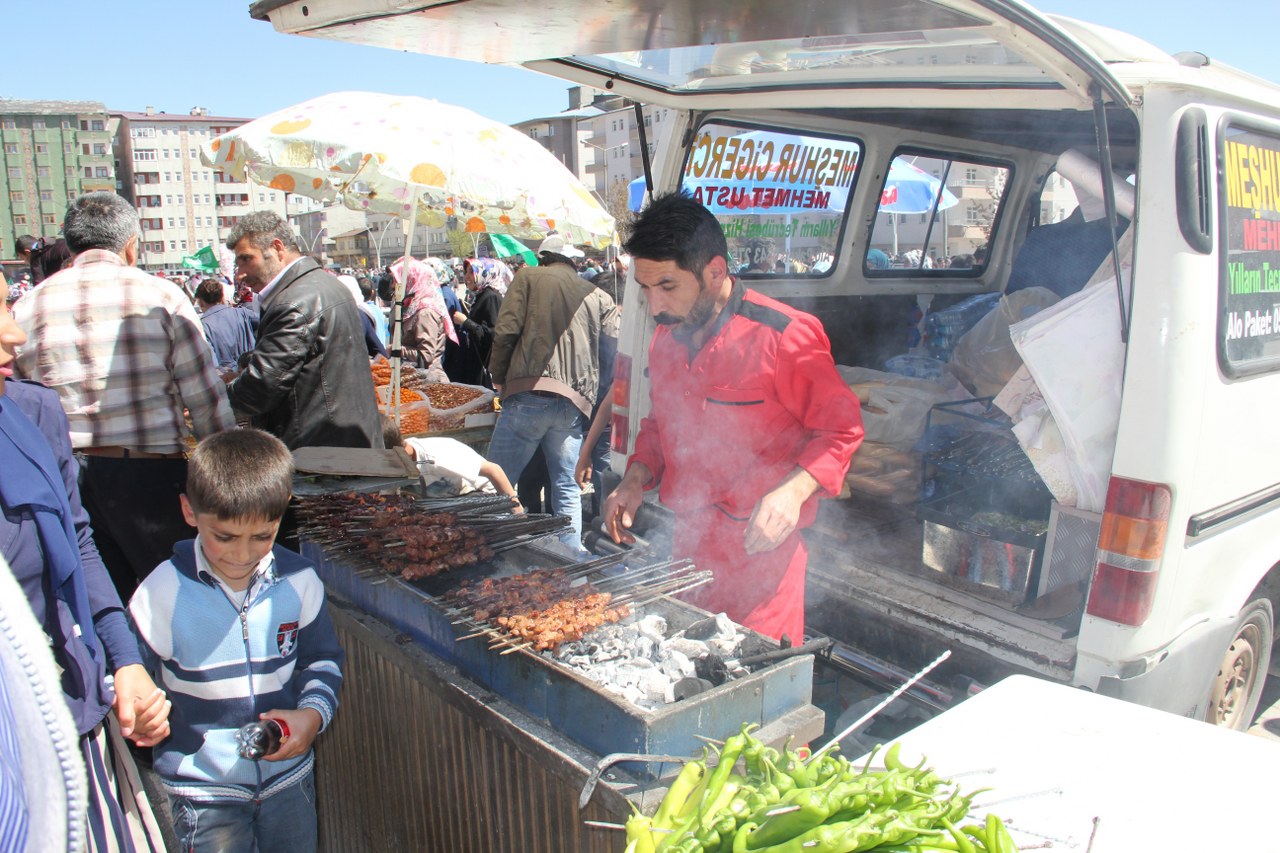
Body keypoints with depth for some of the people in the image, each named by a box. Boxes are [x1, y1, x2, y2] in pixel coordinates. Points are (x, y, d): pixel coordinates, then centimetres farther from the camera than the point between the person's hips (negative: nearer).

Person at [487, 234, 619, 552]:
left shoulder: (529, 277, 11)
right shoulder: (597, 296, 19)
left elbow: (506, 331, -1)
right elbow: (616, 342, 10)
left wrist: (499, 377, 10)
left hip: (529, 393, -3)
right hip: (575, 402, 3)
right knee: (567, 490, 9)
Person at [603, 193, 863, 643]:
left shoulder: (785, 336, -15)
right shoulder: (665, 341, 8)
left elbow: (840, 429, -8)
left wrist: (793, 491, -23)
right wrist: (636, 479, 4)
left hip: (760, 547, -6)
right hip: (685, 546, 6)